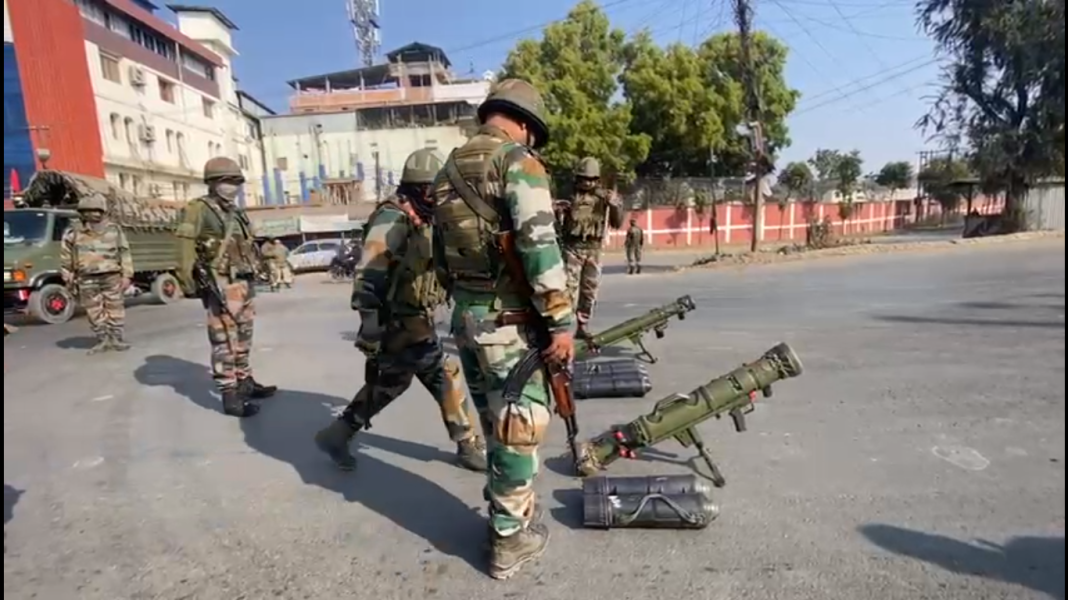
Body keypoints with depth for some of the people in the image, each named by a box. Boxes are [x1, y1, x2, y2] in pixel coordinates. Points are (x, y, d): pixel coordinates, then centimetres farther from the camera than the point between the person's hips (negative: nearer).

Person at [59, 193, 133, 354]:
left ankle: (117, 339, 13)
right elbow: (66, 258, 7)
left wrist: (126, 275, -2)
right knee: (94, 312, 6)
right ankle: (102, 341, 15)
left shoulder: (114, 229, 3)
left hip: (111, 277, 0)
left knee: (115, 309, 3)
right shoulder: (73, 232, 2)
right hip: (87, 279, 1)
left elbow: (124, 253, 3)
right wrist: (68, 279, 5)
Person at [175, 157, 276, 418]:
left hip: (244, 283, 8)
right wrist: (189, 283, -18)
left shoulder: (235, 212, 18)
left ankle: (245, 382, 28)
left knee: (243, 338, 16)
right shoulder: (199, 210, -6)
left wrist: (251, 280, 17)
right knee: (225, 342, -6)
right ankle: (230, 396, -3)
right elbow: (186, 246, -13)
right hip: (222, 286, -8)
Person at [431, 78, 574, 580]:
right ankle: (511, 539, 20)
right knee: (520, 427, 6)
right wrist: (561, 320, -17)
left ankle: (505, 514, 36)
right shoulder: (518, 162, -10)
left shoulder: (448, 171, 15)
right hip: (509, 320, -8)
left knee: (496, 424, 20)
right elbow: (539, 248, -21)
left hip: (466, 318, 8)